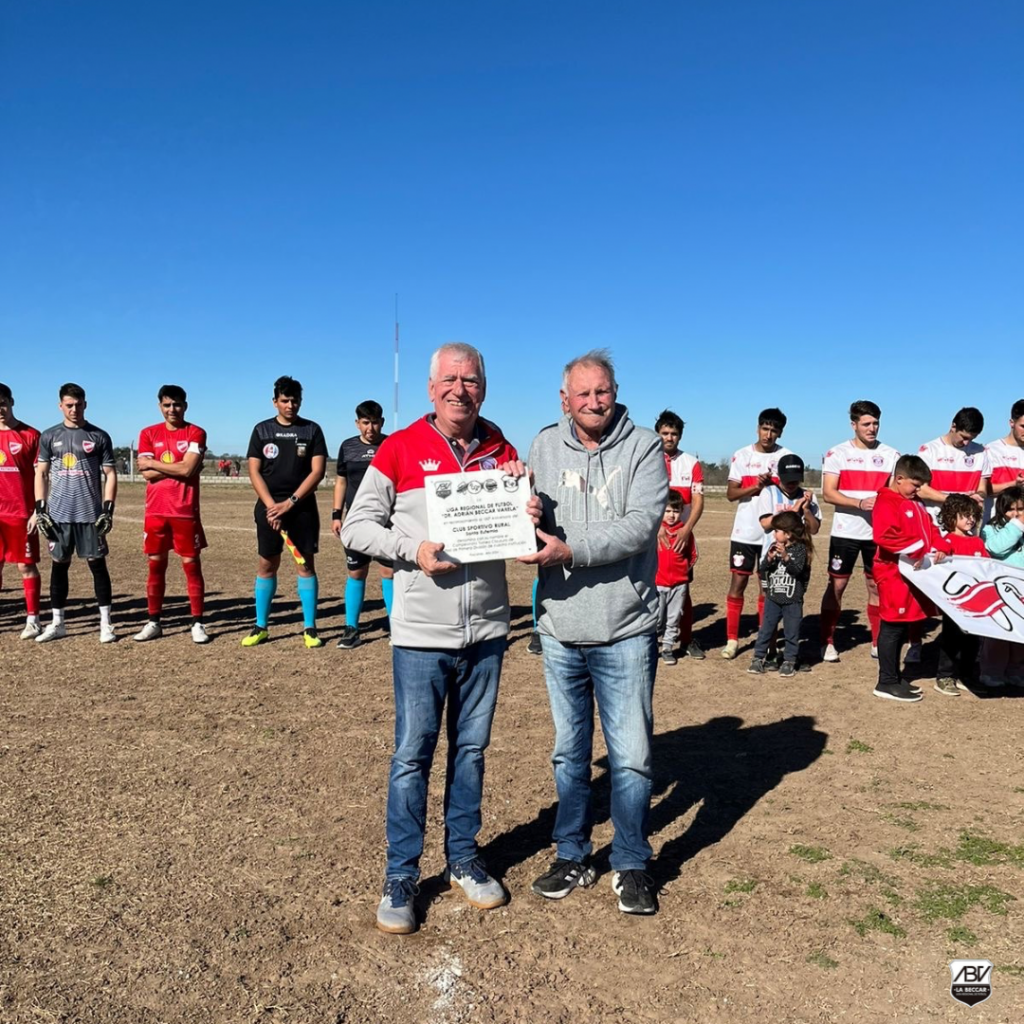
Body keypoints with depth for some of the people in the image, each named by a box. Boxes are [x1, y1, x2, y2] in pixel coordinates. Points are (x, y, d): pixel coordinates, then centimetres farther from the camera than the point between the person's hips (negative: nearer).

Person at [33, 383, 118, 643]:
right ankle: (57, 623, 17)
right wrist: (40, 509, 1)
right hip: (58, 514, 2)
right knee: (59, 565, 8)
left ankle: (105, 624, 6)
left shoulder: (99, 436, 2)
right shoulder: (49, 436, 7)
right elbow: (41, 474, 9)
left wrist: (108, 509, -6)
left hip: (91, 514, -2)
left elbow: (110, 474, 2)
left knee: (97, 564, 0)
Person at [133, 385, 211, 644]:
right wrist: (178, 467, -11)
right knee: (155, 565, 9)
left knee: (192, 565, 1)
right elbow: (147, 474, -4)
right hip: (156, 511, 3)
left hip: (186, 511, -3)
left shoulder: (196, 433, -1)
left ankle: (197, 623, 7)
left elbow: (187, 469, -14)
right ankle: (153, 622, 19)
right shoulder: (148, 434, 8)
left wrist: (153, 462, -5)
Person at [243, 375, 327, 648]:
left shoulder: (312, 430, 3)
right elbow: (254, 471, 2)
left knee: (306, 564, 1)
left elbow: (317, 471, -4)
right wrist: (272, 505, -10)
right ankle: (260, 627, 14)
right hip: (269, 507, 1)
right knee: (267, 565, 5)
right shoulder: (262, 430, 7)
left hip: (302, 507, -1)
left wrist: (289, 503, -11)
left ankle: (310, 628, 7)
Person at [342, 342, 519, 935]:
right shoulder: (400, 450, -4)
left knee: (472, 748, 15)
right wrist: (413, 550, -17)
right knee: (412, 755, 4)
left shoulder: (502, 450, 6)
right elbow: (356, 527, -3)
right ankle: (401, 877, 20)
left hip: (486, 630, 4)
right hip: (422, 633, -3)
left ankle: (464, 858, 32)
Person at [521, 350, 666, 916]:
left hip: (625, 633, -3)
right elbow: (530, 519, 2)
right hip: (560, 629, 3)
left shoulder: (644, 446, -6)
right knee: (569, 751, 17)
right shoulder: (544, 446, 3)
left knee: (630, 757, 6)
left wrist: (571, 550, -26)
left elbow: (640, 524, -18)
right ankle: (572, 855, 34)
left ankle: (630, 864, 27)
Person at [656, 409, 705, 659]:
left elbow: (698, 501, 0)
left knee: (683, 587, 5)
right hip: (652, 535, -1)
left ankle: (687, 639, 15)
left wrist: (686, 530, -15)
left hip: (682, 535, 1)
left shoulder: (692, 463, 6)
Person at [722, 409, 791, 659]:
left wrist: (771, 485, -18)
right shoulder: (742, 456, 3)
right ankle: (732, 639, 8)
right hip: (744, 532, 1)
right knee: (737, 583, 1)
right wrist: (756, 486, -17)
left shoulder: (787, 457, 1)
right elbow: (731, 493, -1)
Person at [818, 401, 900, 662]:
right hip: (845, 532, -2)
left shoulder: (891, 455, 5)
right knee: (836, 585, 2)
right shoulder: (837, 453, -1)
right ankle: (827, 642, 11)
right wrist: (860, 503, -22)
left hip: (879, 533, 2)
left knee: (877, 586, 8)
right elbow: (828, 493, -8)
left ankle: (878, 642, 18)